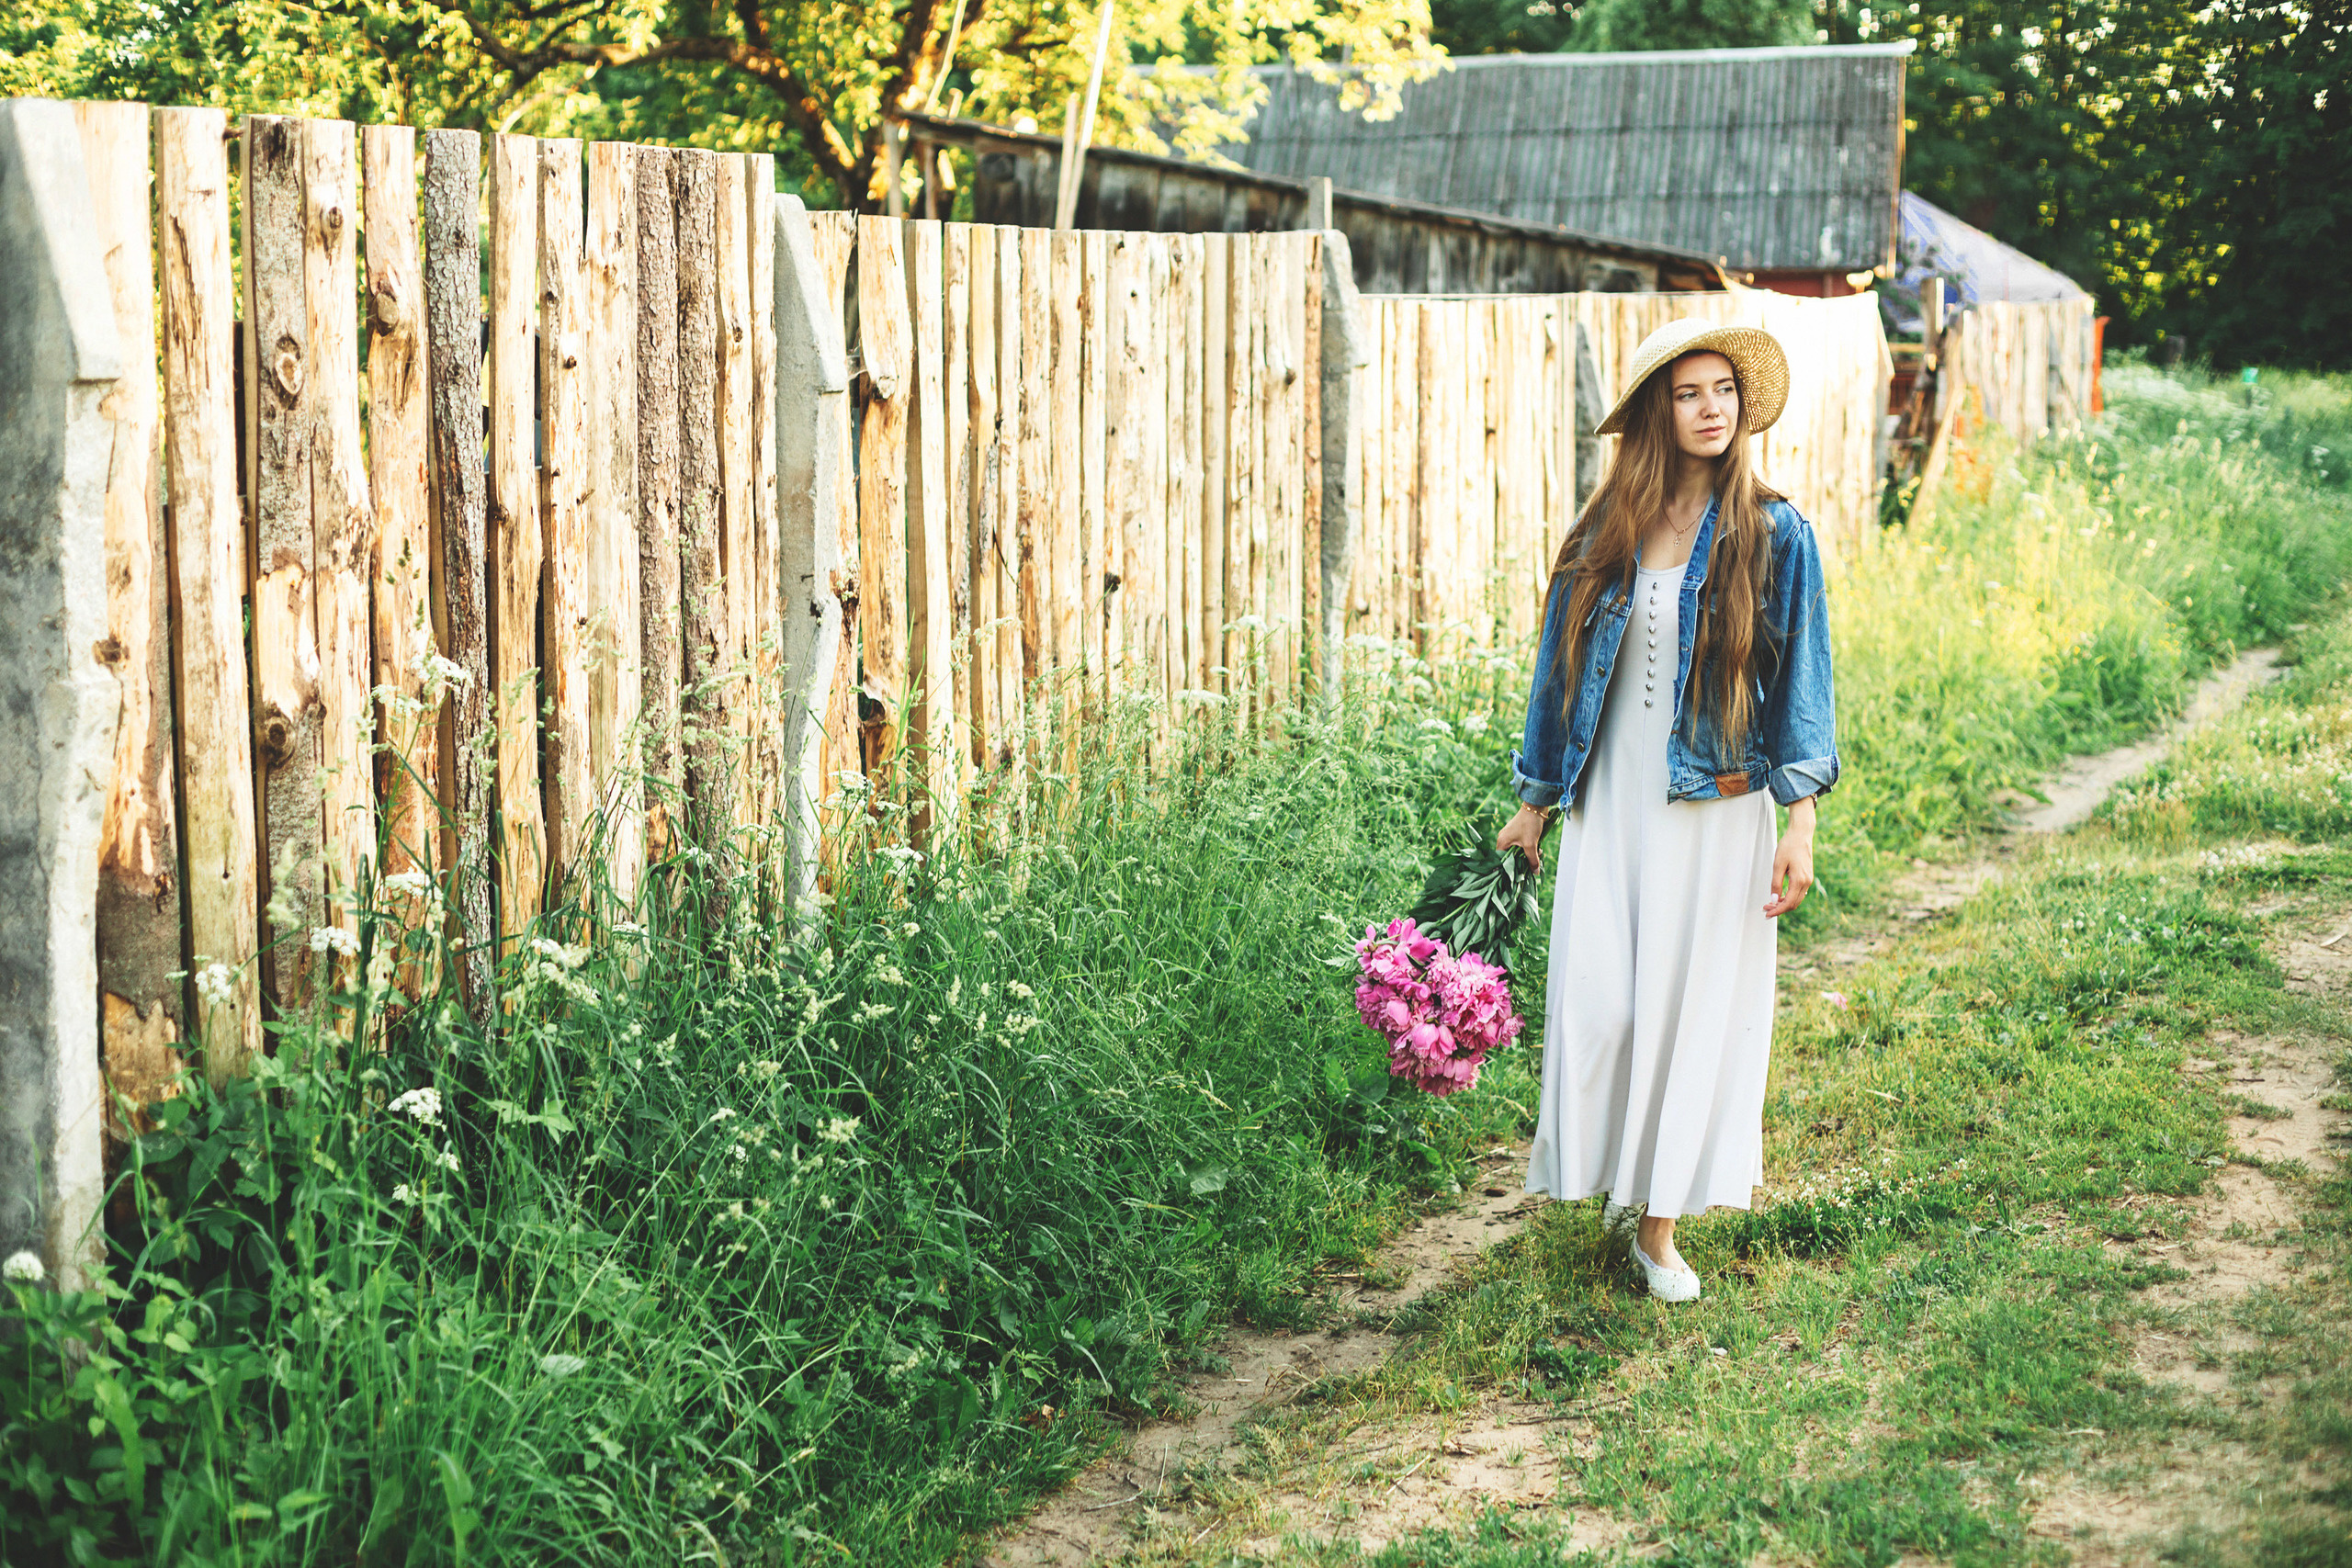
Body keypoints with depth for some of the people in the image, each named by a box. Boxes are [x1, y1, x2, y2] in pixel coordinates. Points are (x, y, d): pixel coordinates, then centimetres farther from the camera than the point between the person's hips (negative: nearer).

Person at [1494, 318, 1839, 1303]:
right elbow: (1563, 668, 12)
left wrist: (1800, 825, -7)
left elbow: (1799, 680, -1)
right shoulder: (1605, 537, 5)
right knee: (1598, 1002, -5)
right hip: (1611, 804, 2)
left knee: (1693, 1006, 2)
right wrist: (1534, 805, 13)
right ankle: (1610, 1176, 16)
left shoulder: (1774, 537, -1)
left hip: (1717, 808, -1)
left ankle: (1659, 1224, 13)